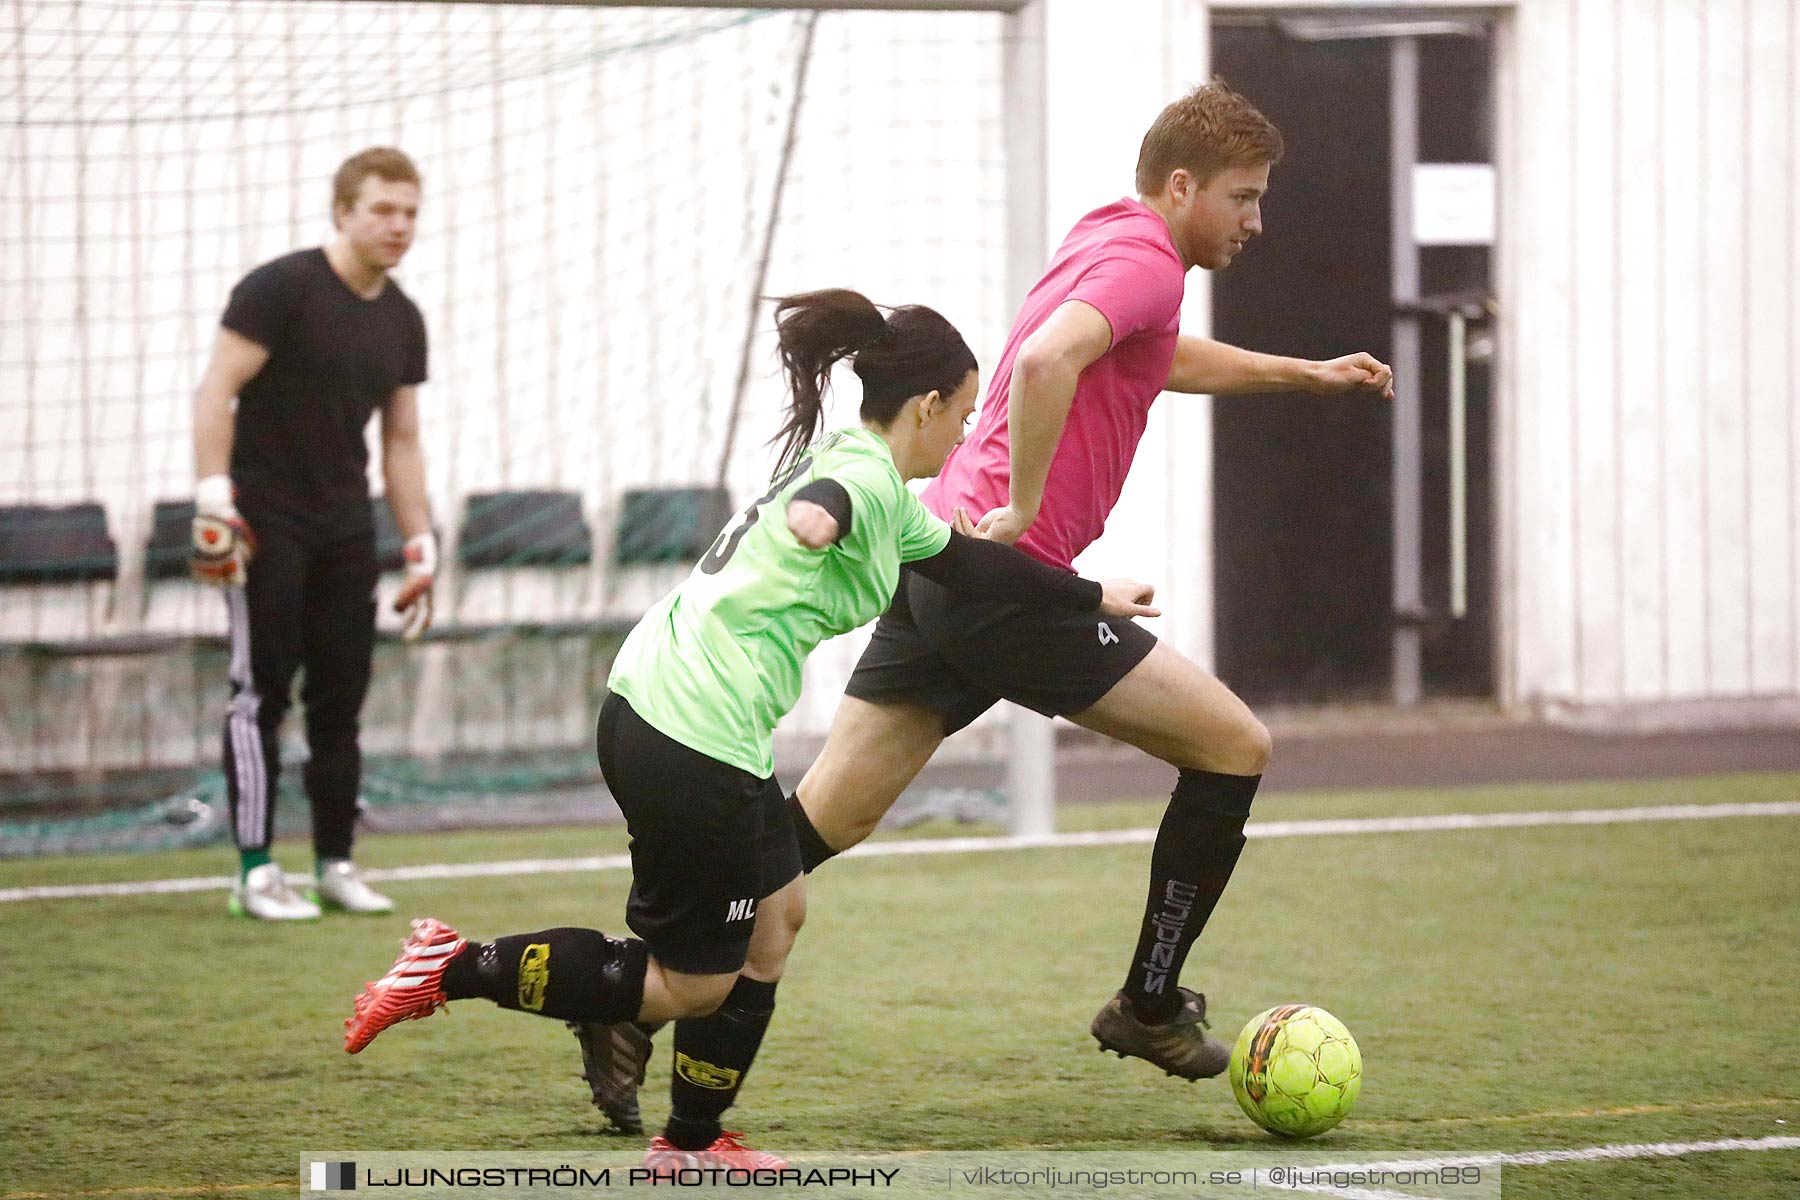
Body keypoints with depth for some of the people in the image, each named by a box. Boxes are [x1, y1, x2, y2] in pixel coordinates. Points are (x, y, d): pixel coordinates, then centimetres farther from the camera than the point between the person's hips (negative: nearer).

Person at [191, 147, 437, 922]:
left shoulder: (402, 320, 11)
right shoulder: (282, 289, -10)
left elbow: (401, 442, 17)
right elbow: (217, 390, -13)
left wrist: (421, 551, 13)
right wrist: (214, 502, -20)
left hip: (345, 530, 6)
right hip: (265, 523, -6)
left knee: (341, 698, 6)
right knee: (262, 692, -7)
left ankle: (337, 865, 13)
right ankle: (255, 872, -5)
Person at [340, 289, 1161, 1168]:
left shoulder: (851, 467, 21)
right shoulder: (865, 475, -10)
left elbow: (971, 564, 35)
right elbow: (818, 506, -36)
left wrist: (1093, 598, 44)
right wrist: (816, 520, -61)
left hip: (649, 710, 10)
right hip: (690, 742, -10)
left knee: (778, 912, 20)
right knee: (694, 986, 1)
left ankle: (691, 1143, 25)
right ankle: (458, 969, -2)